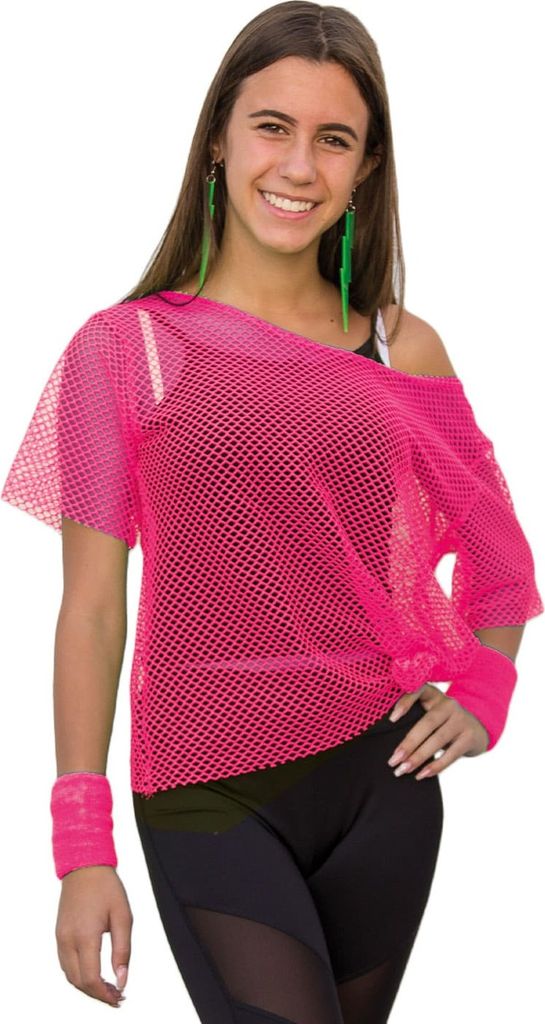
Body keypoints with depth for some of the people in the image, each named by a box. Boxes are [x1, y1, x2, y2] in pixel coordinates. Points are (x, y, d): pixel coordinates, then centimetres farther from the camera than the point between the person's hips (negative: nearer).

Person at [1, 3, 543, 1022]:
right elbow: (92, 608, -3)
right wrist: (82, 848, -6)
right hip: (209, 791, -3)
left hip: (380, 778, 3)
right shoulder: (125, 348, -3)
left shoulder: (402, 349, 4)